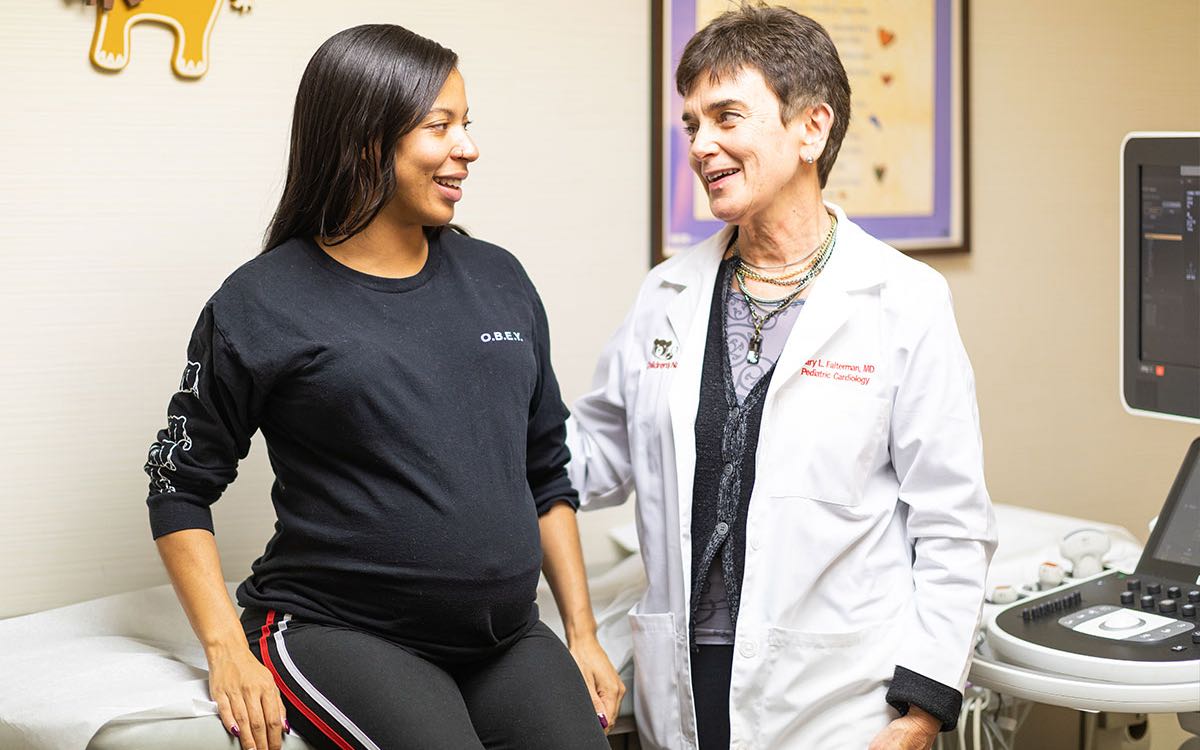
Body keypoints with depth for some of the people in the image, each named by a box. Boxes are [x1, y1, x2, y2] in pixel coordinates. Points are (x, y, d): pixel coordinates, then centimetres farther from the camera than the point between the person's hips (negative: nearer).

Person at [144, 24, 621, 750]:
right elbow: (181, 486, 2)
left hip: (507, 637, 5)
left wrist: (582, 632, 11)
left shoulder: (500, 280, 10)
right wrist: (228, 651, -9)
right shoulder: (263, 303, -3)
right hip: (334, 633, -4)